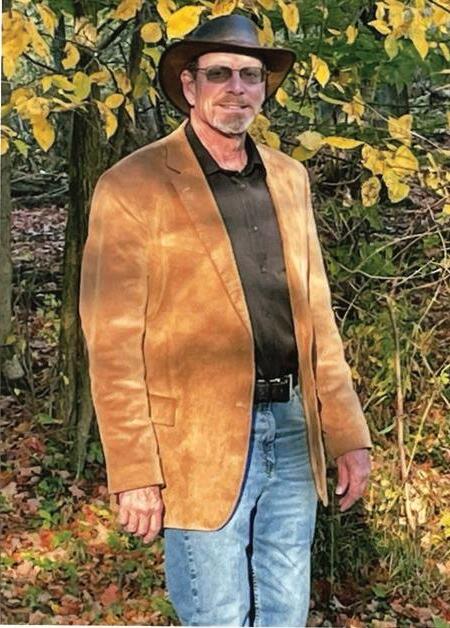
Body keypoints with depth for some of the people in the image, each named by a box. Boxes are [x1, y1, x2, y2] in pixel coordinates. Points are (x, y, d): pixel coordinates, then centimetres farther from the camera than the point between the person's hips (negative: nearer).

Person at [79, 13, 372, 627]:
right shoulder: (132, 186, -8)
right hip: (200, 447, -5)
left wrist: (348, 434, 9)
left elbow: (316, 313, 13)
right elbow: (113, 346, -10)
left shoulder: (290, 178, 10)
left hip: (293, 434, 6)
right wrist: (134, 474, -13)